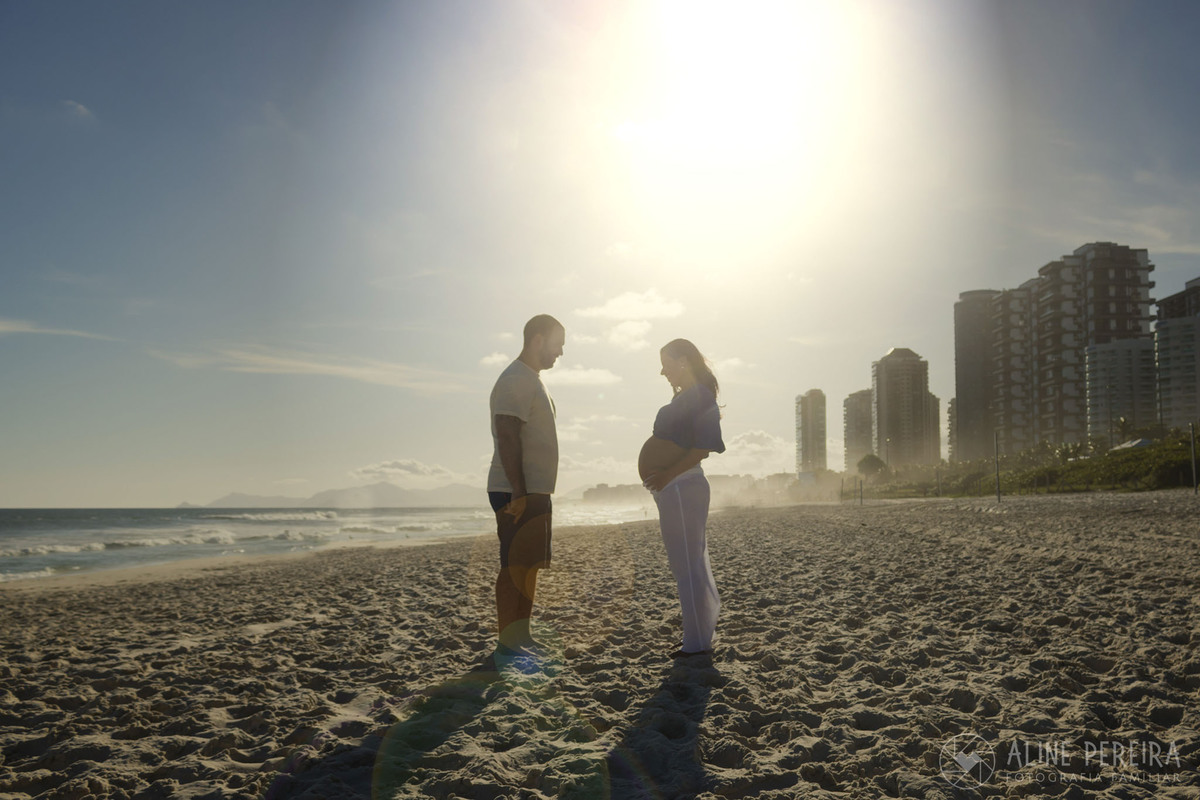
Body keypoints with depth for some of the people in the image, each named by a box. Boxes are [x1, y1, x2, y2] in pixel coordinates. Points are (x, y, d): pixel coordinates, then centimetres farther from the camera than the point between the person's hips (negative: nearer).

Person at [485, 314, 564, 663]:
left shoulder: (533, 380, 19)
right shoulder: (515, 381, -13)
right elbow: (507, 438, -21)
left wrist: (533, 493, 18)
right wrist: (518, 492, -25)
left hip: (534, 492, 10)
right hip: (517, 493, -10)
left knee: (530, 567, 12)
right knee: (514, 567, -7)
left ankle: (522, 637, 20)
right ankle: (506, 645, -1)